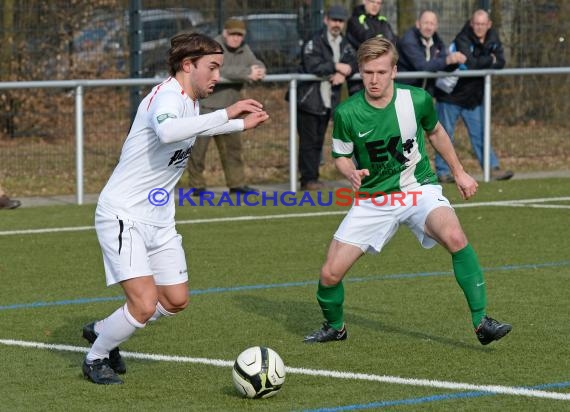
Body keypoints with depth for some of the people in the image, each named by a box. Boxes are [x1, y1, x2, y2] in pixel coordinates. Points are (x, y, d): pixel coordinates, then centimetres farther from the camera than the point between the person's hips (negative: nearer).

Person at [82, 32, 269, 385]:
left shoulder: (190, 101, 9)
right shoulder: (168, 96, -21)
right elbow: (167, 131, -46)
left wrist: (241, 125, 27)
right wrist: (226, 114, -43)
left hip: (159, 219, 10)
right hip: (123, 214, -10)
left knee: (176, 301, 11)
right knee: (145, 304, -17)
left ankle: (102, 330, 32)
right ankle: (96, 358, 9)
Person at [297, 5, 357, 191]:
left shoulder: (344, 44, 13)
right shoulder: (314, 42, -12)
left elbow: (354, 62, 3)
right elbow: (312, 66, -26)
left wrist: (344, 72, -18)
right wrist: (336, 67, -18)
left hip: (328, 100, 7)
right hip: (308, 99, -7)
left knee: (319, 140, 11)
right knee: (308, 140, -5)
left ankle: (313, 178, 16)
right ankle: (307, 180, -3)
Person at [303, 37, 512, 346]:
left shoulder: (417, 99, -11)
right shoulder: (347, 113, -13)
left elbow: (435, 132, 12)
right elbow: (341, 157, 3)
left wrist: (459, 172, 17)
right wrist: (351, 173, -21)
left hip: (418, 189, -1)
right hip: (372, 198, 1)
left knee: (454, 237, -32)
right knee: (330, 274, -6)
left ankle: (481, 322, -22)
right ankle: (334, 326, 28)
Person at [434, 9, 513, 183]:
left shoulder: (493, 38, 0)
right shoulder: (463, 39, -20)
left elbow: (500, 62, -8)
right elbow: (470, 63, -32)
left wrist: (480, 63, -21)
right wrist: (490, 60, -16)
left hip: (474, 97, 6)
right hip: (451, 95, -6)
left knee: (480, 134, 8)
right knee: (445, 134, 1)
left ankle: (493, 169, 9)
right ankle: (442, 171, 8)